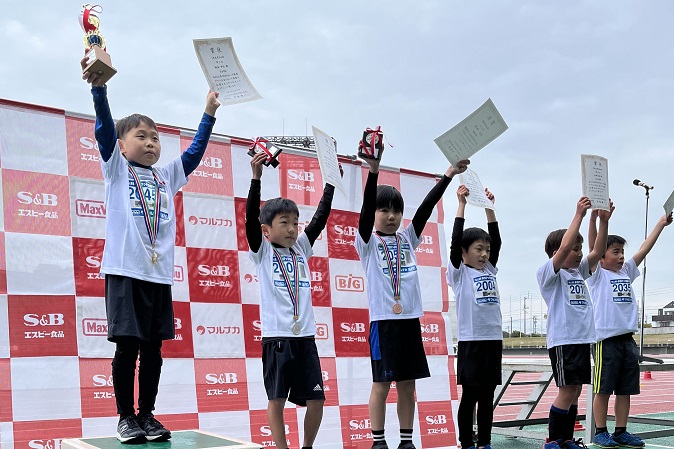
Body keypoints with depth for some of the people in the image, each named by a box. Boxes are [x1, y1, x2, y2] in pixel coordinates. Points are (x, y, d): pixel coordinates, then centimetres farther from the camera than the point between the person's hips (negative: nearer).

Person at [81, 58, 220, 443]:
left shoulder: (167, 176, 18)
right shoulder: (116, 168, 6)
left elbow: (195, 152, 16)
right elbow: (105, 129, -8)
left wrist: (209, 114, 11)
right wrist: (99, 88, -22)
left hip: (160, 273, 4)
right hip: (125, 270, -4)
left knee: (153, 348, 7)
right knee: (127, 346, -1)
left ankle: (147, 415, 17)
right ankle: (127, 417, 11)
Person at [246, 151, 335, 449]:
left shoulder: (301, 248, 13)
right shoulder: (261, 251, 2)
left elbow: (320, 218, 10)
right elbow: (251, 217, -10)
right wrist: (256, 178, -19)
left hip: (305, 335, 4)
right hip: (276, 336, -4)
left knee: (316, 400, 4)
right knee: (277, 399, 2)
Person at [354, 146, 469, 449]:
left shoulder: (407, 239, 13)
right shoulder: (367, 242, 1)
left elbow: (426, 207, 6)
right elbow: (366, 208, -14)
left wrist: (449, 175, 0)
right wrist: (373, 171, -26)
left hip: (410, 320, 5)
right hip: (383, 321, -4)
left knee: (407, 385, 9)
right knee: (381, 384, 0)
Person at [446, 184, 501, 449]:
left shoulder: (489, 270, 14)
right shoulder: (458, 273, -1)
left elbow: (497, 240, 11)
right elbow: (455, 241, -12)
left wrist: (489, 207, 6)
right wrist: (462, 205, -13)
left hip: (494, 340, 5)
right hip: (471, 342, -5)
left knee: (488, 396, 9)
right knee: (470, 396, 1)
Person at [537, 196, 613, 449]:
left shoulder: (578, 272, 18)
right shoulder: (548, 273, -5)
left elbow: (598, 251, 9)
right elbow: (564, 247, -20)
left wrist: (604, 221, 0)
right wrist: (579, 215, -18)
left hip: (583, 339, 8)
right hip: (563, 340, -8)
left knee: (575, 392, 9)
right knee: (567, 391, -10)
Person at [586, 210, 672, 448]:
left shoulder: (626, 272, 17)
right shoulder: (597, 274, 0)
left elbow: (644, 250, 18)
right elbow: (593, 247, -13)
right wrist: (594, 217, -24)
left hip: (628, 339, 6)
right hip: (606, 339, -6)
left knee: (625, 389, 9)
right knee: (603, 389, 0)